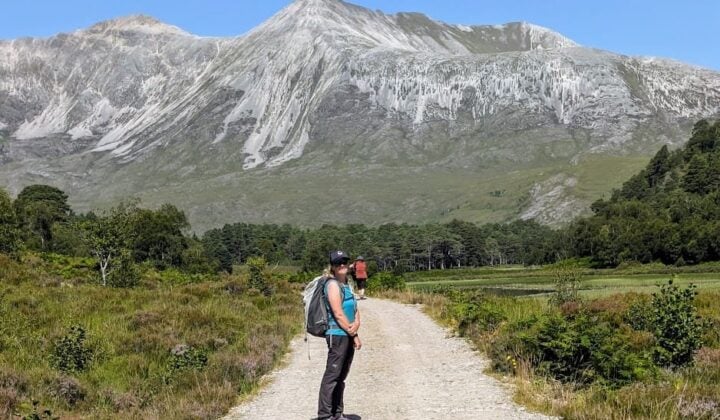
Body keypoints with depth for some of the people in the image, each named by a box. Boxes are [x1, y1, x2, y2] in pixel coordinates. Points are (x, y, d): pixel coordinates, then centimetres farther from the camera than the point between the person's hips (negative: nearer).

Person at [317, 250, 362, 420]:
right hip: (337, 335, -9)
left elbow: (355, 310, 12)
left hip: (348, 336, 9)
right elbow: (338, 313, -17)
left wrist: (356, 325, -8)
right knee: (332, 376, -7)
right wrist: (353, 334, -12)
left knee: (341, 377, 13)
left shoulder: (346, 284, 16)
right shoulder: (333, 284, -11)